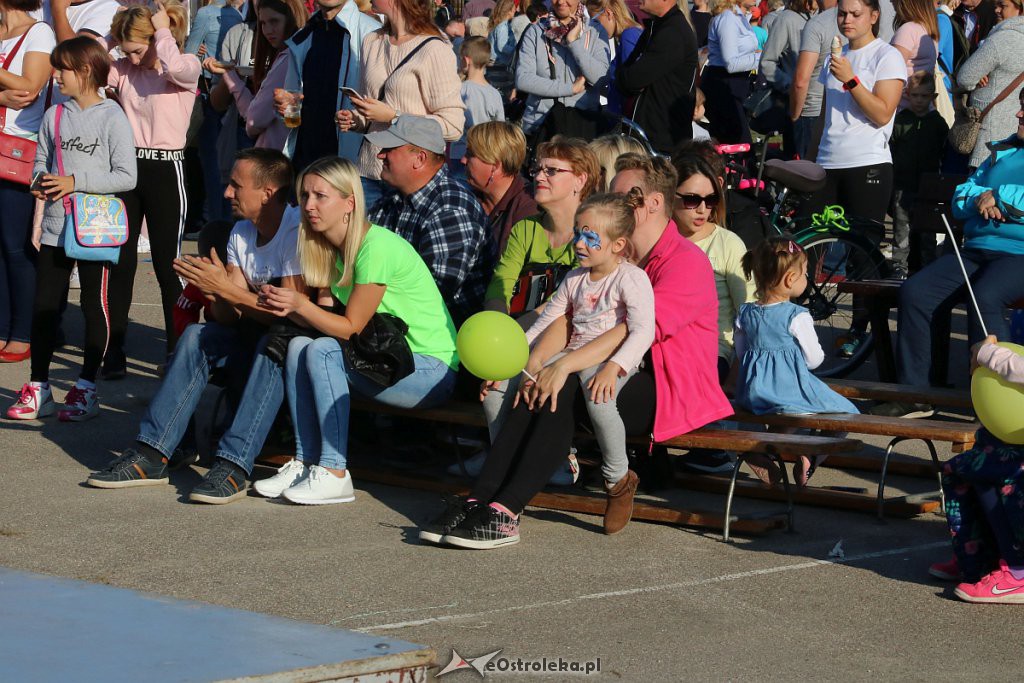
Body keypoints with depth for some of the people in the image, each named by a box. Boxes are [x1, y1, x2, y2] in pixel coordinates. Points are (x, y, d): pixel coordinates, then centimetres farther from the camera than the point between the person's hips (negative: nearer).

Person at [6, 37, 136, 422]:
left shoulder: (111, 117, -8)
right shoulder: (54, 116, 8)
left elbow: (126, 177, -12)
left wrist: (76, 181, -17)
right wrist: (40, 183, -6)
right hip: (55, 228, 5)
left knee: (95, 307, 4)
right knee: (44, 306, 5)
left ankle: (85, 389, 14)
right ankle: (38, 389, 13)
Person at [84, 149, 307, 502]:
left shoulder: (297, 231, -16)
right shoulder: (241, 233, 8)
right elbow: (229, 318, 1)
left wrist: (229, 290, -27)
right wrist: (217, 292, -21)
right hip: (251, 345, 7)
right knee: (198, 336, -14)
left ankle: (233, 465, -41)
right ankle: (151, 455, -18)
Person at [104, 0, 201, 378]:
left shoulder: (187, 67, -5)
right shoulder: (123, 70, 7)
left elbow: (175, 67, -29)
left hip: (165, 170, -4)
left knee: (167, 265, 1)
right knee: (120, 263, 5)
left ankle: (178, 351, 13)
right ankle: (113, 354, 9)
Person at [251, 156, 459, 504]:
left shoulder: (377, 247, -21)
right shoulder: (331, 248, 6)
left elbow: (351, 328, -18)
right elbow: (323, 318, 0)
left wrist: (300, 304, -27)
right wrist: (287, 308, -19)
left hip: (433, 369, -8)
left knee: (322, 351, -25)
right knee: (299, 345, -10)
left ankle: (334, 475, -23)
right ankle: (306, 463, -8)